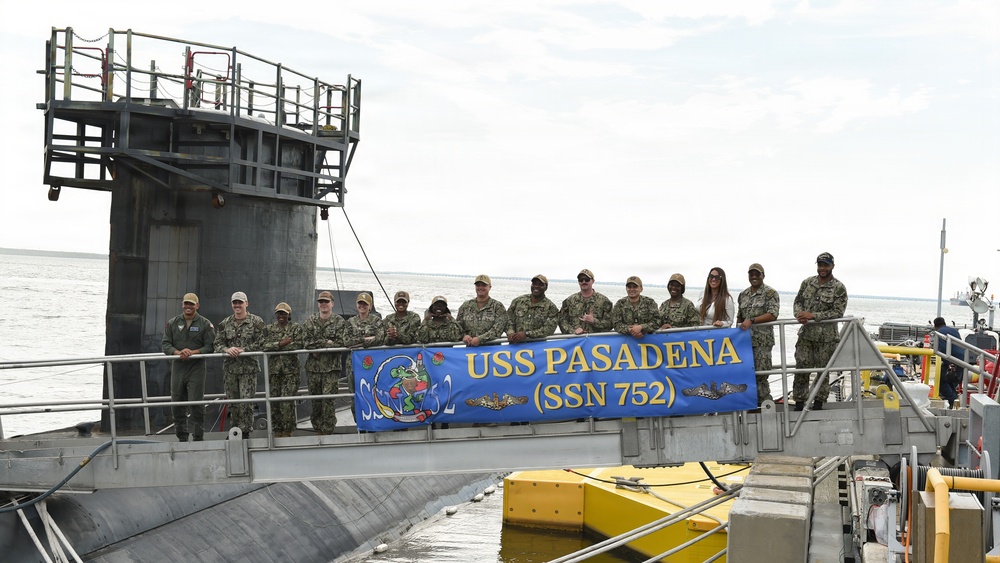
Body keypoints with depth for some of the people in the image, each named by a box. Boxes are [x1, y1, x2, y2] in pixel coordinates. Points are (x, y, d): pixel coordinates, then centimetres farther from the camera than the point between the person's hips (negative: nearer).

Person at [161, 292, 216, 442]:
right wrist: (178, 353, -15)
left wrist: (193, 352, -18)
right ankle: (182, 438, 15)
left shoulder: (205, 324, 3)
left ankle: (198, 438, -1)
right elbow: (165, 344, 4)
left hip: (196, 368, -3)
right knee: (177, 404, 6)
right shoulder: (172, 323, 11)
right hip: (178, 367, 3)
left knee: (196, 404, -8)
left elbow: (210, 346, -3)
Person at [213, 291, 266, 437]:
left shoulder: (256, 322, 0)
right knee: (233, 402, 9)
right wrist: (227, 349, -13)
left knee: (246, 401, -9)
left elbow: (260, 343, -7)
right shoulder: (225, 323, 11)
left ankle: (245, 431, -3)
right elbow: (217, 344, 8)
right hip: (229, 368, 4)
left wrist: (243, 350, -16)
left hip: (248, 368, -4)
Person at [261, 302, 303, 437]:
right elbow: (265, 345, -2)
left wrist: (276, 347, -10)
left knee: (287, 400, -10)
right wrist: (281, 343, -16)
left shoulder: (296, 327, 5)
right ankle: (277, 430, 10)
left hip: (291, 369, -3)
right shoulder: (269, 329, 13)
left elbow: (299, 344, -10)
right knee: (274, 399, 2)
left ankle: (287, 430, -3)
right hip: (274, 368, 3)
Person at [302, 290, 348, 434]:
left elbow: (340, 343, -9)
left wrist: (317, 345, -11)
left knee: (328, 399, -8)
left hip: (331, 367, -3)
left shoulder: (339, 322, 3)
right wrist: (326, 342, -12)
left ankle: (327, 430, -3)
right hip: (313, 367, 3)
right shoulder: (309, 322, 11)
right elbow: (305, 342, -2)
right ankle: (317, 429, 15)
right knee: (315, 400, 7)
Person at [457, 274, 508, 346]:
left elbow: (497, 330, -6)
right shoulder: (466, 306, 18)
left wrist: (479, 339, -17)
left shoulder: (498, 306, 6)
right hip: (470, 348, 3)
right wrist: (463, 336, -7)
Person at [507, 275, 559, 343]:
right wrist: (510, 333, -10)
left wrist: (526, 334, -17)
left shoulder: (551, 307, 2)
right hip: (516, 344, 2)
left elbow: (549, 330, -8)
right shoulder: (518, 301, 12)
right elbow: (509, 320, 12)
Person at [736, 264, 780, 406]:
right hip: (745, 339, 6)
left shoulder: (770, 293, -2)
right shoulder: (743, 295, 17)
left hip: (762, 341, -6)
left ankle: (764, 403, -2)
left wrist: (752, 320, -18)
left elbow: (772, 315, -13)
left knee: (760, 373, -9)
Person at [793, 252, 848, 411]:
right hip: (805, 334, 4)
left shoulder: (839, 288, -6)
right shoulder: (807, 283, 9)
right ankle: (799, 404, 9)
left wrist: (813, 315, -18)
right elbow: (797, 302, 14)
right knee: (801, 369, 2)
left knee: (823, 371, 4)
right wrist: (800, 314, -9)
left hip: (826, 337, -3)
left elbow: (838, 312, -11)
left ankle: (818, 404, 14)